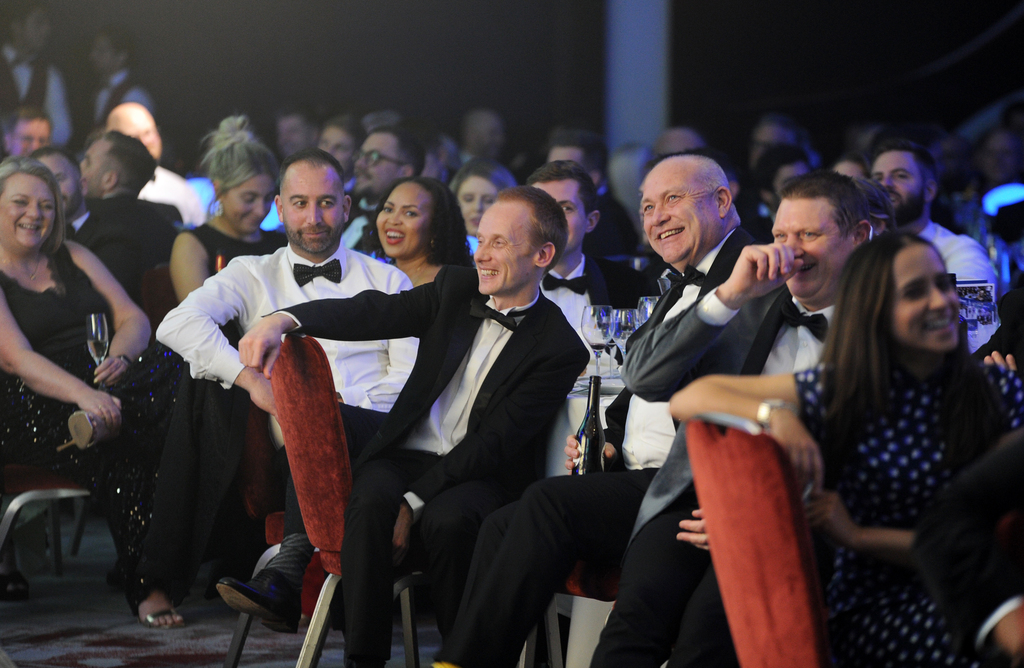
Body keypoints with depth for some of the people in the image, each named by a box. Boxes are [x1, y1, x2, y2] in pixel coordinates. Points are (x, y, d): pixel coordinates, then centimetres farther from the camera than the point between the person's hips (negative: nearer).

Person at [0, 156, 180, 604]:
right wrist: (83, 394, -29)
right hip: (38, 406, -5)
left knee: (181, 372, -25)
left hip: (107, 382, 5)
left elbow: (133, 319, 14)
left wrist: (120, 358, -11)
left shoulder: (74, 259, 20)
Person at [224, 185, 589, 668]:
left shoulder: (560, 350, -6)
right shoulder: (456, 289, 9)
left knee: (449, 518, -36)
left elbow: (495, 445, -12)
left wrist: (413, 502, -21)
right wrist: (283, 320, -24)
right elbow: (373, 313, -5)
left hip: (480, 477, -3)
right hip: (406, 454, 3)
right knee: (370, 500, -30)